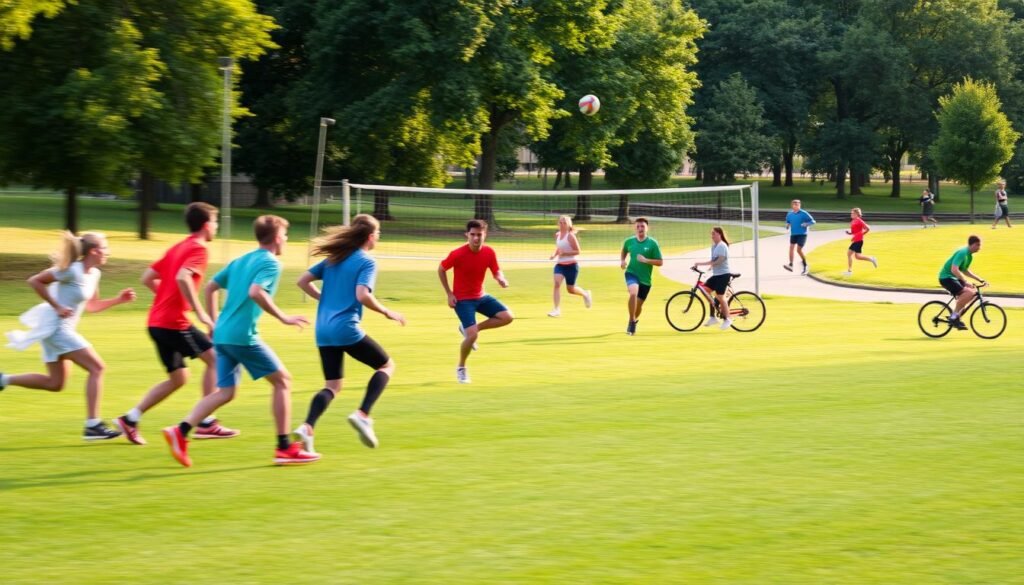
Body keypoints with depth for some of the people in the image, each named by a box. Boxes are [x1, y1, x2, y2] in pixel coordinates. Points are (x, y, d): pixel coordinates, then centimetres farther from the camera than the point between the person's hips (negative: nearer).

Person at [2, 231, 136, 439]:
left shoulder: (94, 274, 8)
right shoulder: (72, 271, -18)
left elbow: (91, 306, 20)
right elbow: (35, 281, -18)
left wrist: (118, 299, 8)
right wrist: (57, 307, -19)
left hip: (62, 328, 10)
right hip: (56, 327, -10)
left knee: (55, 383, 15)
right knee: (97, 368, -13)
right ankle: (92, 425, -13)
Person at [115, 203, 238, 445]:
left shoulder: (177, 248, 18)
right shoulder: (198, 249, -9)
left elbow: (147, 278, 19)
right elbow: (183, 278, -28)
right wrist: (201, 313, -25)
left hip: (156, 322, 9)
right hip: (174, 322, -9)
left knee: (178, 378, 15)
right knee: (214, 359, -1)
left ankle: (130, 419, 10)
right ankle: (206, 423, -3)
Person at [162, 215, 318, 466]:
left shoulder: (240, 260, 19)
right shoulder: (271, 263, -6)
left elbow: (209, 288, 19)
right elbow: (255, 292, -24)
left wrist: (215, 323, 25)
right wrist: (284, 318, -18)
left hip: (223, 335, 8)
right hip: (243, 336, -8)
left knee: (225, 392, 9)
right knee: (282, 380, 4)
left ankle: (180, 432, -8)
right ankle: (284, 448, 4)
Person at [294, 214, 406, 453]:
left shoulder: (334, 258, 15)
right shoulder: (367, 261, -6)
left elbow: (303, 281, 14)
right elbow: (363, 295, -20)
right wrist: (387, 312, -7)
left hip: (323, 330, 7)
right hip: (346, 328, -7)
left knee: (332, 386, 12)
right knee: (386, 365, 12)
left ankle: (306, 427, -13)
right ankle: (362, 415, -6)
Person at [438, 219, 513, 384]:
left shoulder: (489, 252, -9)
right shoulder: (458, 254, -21)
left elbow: (496, 271, 3)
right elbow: (441, 270, -7)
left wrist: (501, 279, -22)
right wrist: (449, 293, -10)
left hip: (480, 296, 6)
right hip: (462, 299, -6)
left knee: (507, 317, -8)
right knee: (472, 335, -17)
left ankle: (470, 329, 9)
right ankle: (461, 368, 10)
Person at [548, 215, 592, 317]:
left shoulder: (570, 236, -14)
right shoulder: (557, 235, 6)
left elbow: (577, 251, -14)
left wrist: (564, 253, -24)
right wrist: (554, 254, 3)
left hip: (571, 265, -5)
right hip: (560, 264, 5)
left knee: (570, 289, 5)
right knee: (557, 283, -17)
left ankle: (585, 294, 37)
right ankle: (556, 309, -16)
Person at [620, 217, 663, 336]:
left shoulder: (652, 243, -7)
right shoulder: (629, 241, 0)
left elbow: (660, 262, -7)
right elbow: (624, 253, 22)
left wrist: (646, 260, -21)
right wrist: (622, 261, 2)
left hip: (645, 278, 0)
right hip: (632, 273, 0)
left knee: (639, 304, 11)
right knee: (633, 293, -31)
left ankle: (635, 320, 45)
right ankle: (632, 321, -18)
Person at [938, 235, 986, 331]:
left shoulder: (969, 255, 11)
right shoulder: (962, 253, -20)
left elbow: (964, 270, 22)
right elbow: (954, 270, -31)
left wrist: (979, 279, 15)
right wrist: (965, 282, -34)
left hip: (954, 278, 10)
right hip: (946, 277, -10)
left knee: (974, 291, 3)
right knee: (968, 292, -25)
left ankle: (957, 315, 8)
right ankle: (953, 317, -14)